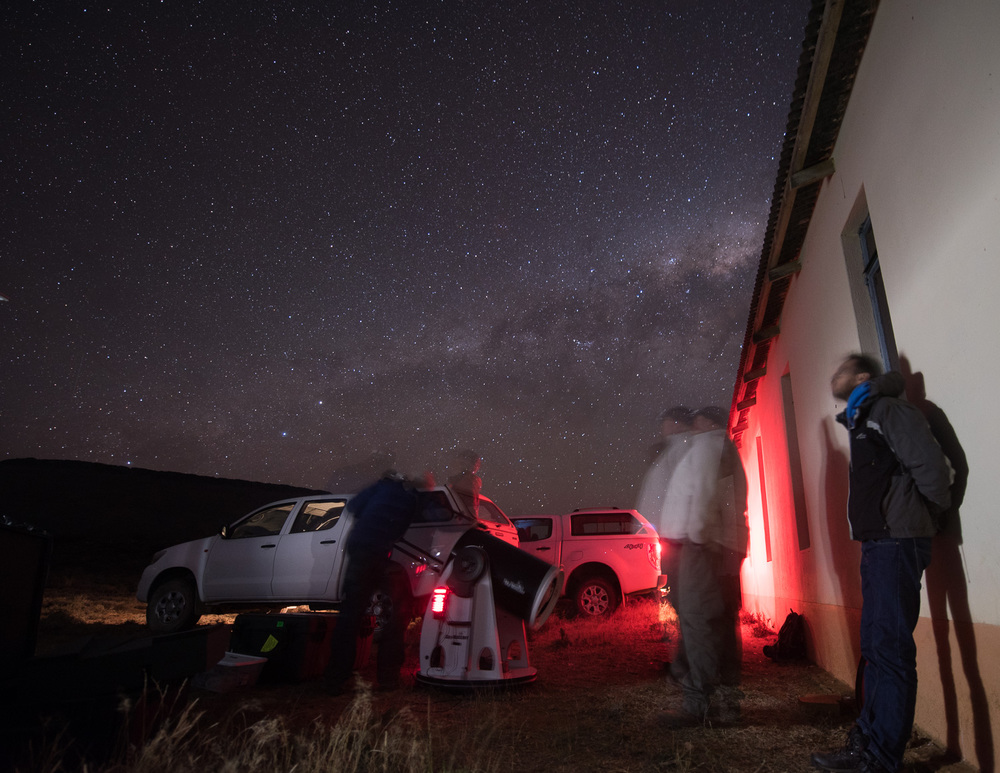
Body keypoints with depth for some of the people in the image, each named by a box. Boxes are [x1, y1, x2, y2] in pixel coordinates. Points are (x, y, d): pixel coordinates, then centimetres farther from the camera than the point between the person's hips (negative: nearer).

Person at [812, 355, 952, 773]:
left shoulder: (888, 410, -8)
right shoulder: (860, 421, 21)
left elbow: (931, 466, -16)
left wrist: (930, 513, -2)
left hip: (897, 542, -10)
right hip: (876, 543, 10)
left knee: (889, 647, -9)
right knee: (875, 645, 13)